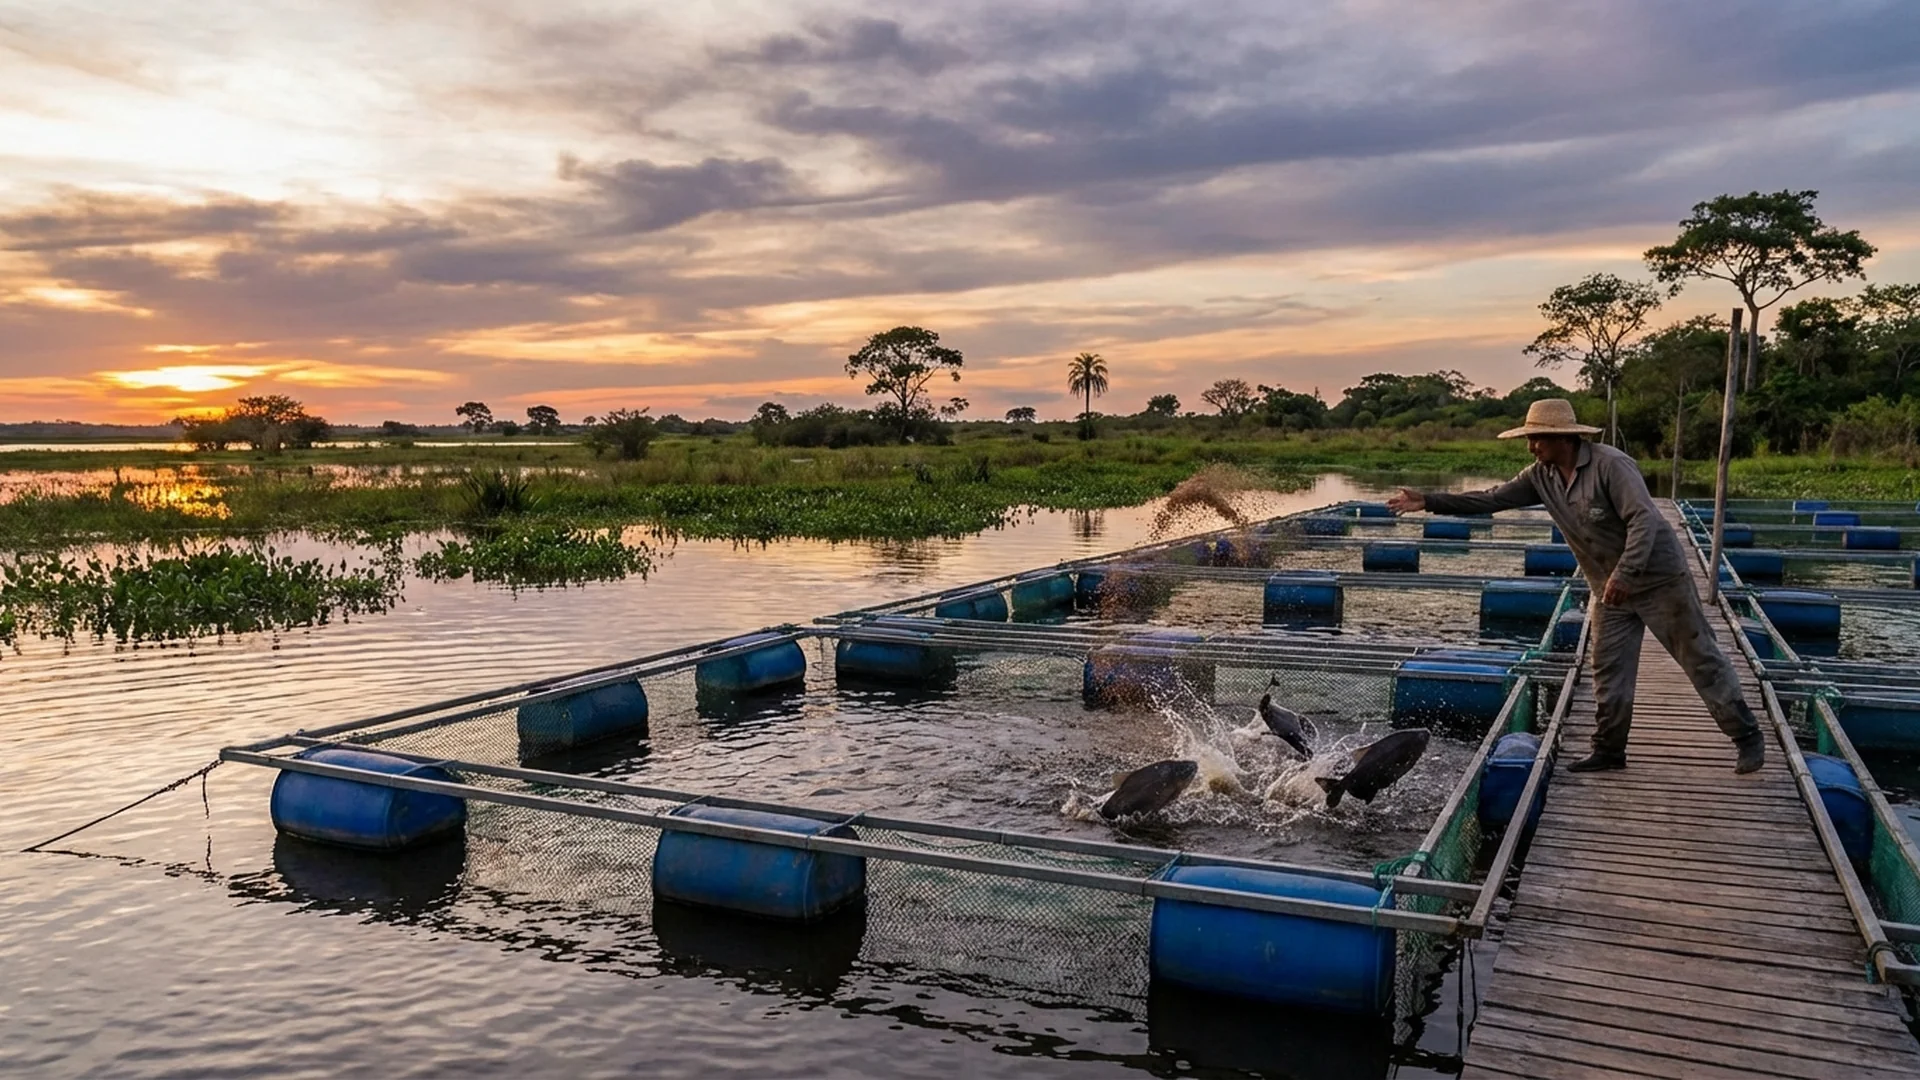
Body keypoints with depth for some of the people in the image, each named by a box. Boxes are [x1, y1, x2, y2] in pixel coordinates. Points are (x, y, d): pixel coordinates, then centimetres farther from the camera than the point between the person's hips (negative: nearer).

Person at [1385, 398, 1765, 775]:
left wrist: (1624, 573, -38)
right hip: (1611, 590, 7)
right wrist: (1428, 501, -8)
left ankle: (1748, 737, 15)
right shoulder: (1541, 476, -2)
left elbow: (1644, 519, -28)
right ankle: (1608, 750, 17)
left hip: (1659, 579, -7)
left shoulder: (1609, 465, -23)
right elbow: (1491, 499, -1)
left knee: (1701, 660, 3)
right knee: (1609, 673, 8)